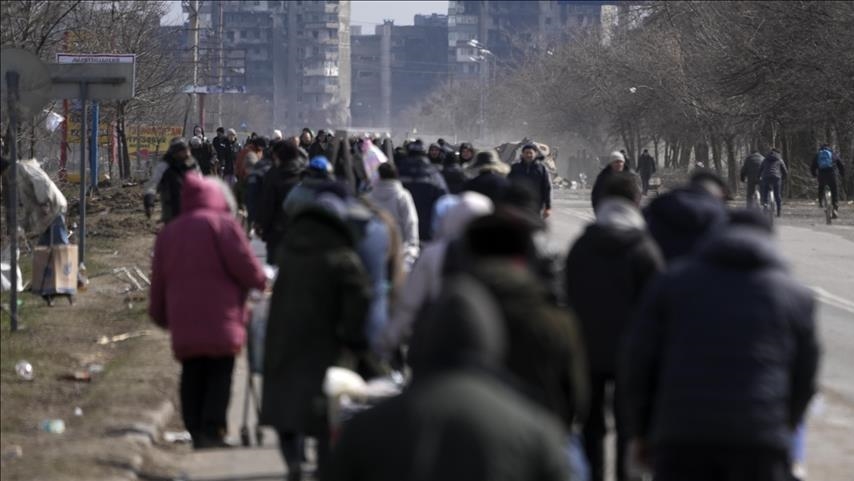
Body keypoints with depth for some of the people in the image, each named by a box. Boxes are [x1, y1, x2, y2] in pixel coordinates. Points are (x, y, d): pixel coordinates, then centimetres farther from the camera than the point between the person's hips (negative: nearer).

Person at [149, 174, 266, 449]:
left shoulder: (168, 232, 16)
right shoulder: (222, 223, -2)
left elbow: (159, 281, 18)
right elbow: (243, 264, -10)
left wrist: (160, 315, 30)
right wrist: (260, 281, 10)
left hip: (184, 324, 5)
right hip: (221, 321, -5)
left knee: (192, 377, 10)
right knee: (220, 375, -3)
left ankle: (196, 432, 9)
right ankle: (213, 430, -15)